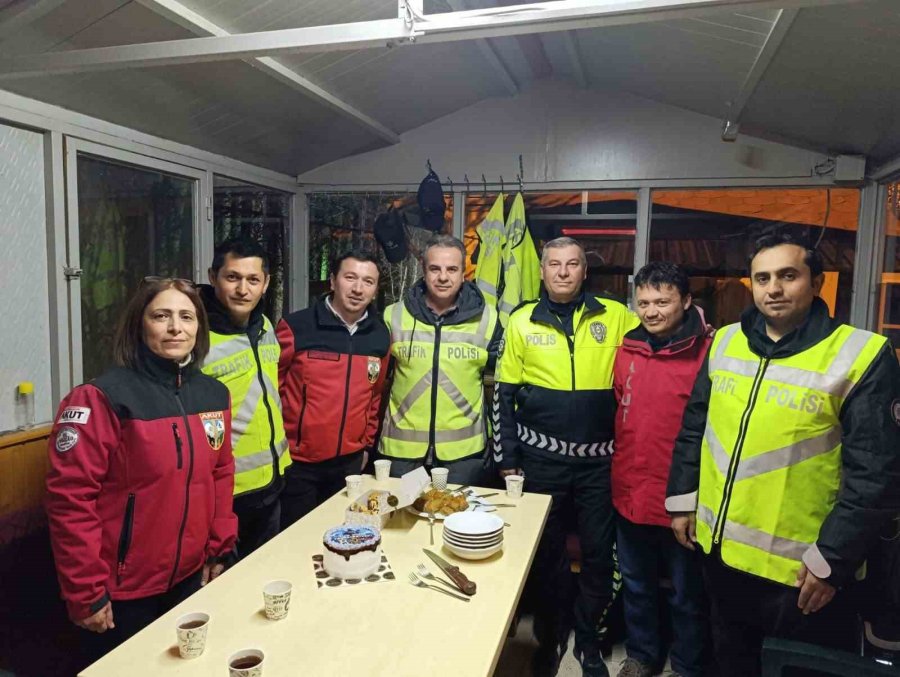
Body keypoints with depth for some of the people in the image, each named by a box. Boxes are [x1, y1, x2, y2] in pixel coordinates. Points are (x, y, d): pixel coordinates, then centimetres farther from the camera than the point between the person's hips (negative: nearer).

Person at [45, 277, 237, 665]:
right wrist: (85, 592, -15)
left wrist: (219, 550, 8)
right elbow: (70, 498, -18)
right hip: (122, 590, -5)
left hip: (190, 577, 5)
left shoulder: (214, 394, 0)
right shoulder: (102, 398, -18)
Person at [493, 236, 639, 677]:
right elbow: (504, 394, 1)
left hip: (599, 460, 1)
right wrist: (507, 459, 0)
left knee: (599, 553, 12)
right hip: (541, 459, 0)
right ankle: (549, 637, 35)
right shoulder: (522, 322, -1)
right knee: (546, 552, 13)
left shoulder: (615, 317, -1)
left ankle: (587, 639, 36)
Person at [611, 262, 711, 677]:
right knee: (636, 585, 23)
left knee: (687, 594, 17)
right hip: (629, 493, 5)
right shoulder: (627, 349, 2)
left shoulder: (708, 353, -15)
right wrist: (617, 469, 11)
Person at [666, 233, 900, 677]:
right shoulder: (725, 342, 2)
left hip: (800, 568, -4)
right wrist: (682, 499, 8)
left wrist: (832, 560, -13)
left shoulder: (862, 356, -13)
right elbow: (693, 428, 9)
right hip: (719, 552, 5)